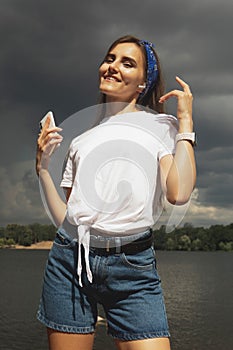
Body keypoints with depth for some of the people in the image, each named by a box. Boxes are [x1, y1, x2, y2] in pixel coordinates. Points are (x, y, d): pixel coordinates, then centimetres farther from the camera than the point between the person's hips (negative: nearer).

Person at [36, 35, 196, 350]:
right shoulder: (82, 136, 18)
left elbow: (179, 193, -12)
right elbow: (64, 217, 13)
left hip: (133, 265, -3)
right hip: (71, 258, 3)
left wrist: (185, 121, -5)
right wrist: (43, 166, 5)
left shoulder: (161, 125, 8)